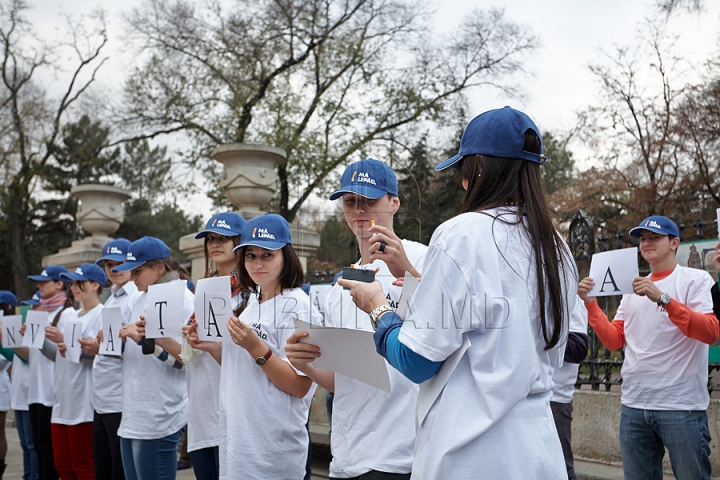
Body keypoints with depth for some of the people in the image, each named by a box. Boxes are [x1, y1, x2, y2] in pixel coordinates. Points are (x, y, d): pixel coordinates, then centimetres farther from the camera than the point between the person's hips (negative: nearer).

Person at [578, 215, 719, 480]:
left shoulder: (696, 280, -1)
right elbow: (613, 340, 11)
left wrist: (662, 298, -25)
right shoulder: (633, 287, 14)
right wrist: (591, 303, -2)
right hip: (633, 406, 5)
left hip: (682, 406, -5)